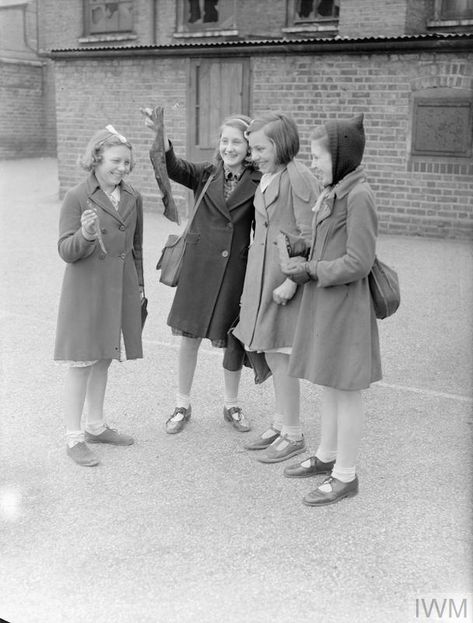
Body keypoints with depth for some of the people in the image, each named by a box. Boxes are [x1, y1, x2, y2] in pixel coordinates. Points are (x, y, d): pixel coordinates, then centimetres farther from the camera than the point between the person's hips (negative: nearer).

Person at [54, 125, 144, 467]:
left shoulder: (133, 198, 4)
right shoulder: (77, 197, -11)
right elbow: (66, 251, -13)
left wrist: (139, 286, 17)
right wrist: (85, 235, -33)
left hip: (121, 286, 5)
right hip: (86, 287, -5)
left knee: (104, 358, 15)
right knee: (82, 361, 1)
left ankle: (96, 425, 30)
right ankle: (74, 436, 10)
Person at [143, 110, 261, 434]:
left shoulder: (258, 183, -3)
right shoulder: (205, 174, 1)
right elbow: (174, 167, -16)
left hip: (235, 269, -1)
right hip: (199, 265, 1)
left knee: (233, 339, 10)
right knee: (190, 335, 7)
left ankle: (231, 404, 30)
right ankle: (183, 405, 24)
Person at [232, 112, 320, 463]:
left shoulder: (298, 178, -17)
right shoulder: (266, 177, 10)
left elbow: (310, 237, -19)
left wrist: (291, 282, -20)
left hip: (285, 276, -9)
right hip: (262, 274, 9)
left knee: (279, 354, -2)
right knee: (270, 353, 15)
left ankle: (293, 435, 12)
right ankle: (281, 424, 29)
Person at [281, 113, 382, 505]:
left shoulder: (358, 196, -17)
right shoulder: (334, 192, 9)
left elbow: (357, 263, -20)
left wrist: (310, 270, -13)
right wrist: (303, 264, 1)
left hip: (344, 307, -9)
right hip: (322, 303, 9)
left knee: (345, 390, 2)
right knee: (329, 386, 19)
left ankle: (346, 475, 15)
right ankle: (327, 457, 34)